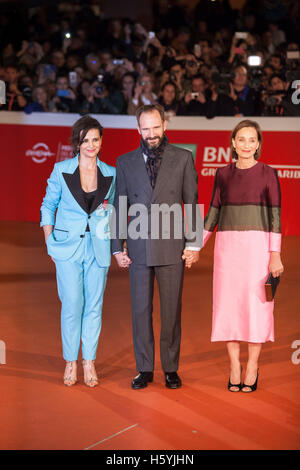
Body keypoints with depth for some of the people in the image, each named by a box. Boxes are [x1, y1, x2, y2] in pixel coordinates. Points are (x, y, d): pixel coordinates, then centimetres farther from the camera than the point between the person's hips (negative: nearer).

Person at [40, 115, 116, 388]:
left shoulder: (111, 174, 5)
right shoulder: (61, 171, 0)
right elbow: (48, 207, 7)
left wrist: (116, 246, 6)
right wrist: (50, 242, 1)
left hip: (98, 247, 2)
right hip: (68, 245, -2)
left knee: (94, 304, 3)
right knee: (72, 304, -4)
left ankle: (89, 362, 14)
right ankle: (71, 362, 10)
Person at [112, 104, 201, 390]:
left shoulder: (183, 158, 4)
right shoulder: (125, 162, 8)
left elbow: (192, 202, 4)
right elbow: (119, 207, 10)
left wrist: (193, 244, -1)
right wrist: (117, 248, 5)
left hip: (172, 248, -1)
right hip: (138, 248, 1)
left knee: (171, 310, 4)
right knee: (141, 310, 4)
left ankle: (170, 369, 15)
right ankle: (144, 369, 14)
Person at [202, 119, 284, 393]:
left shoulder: (268, 174, -1)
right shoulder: (223, 174, 8)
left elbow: (275, 216, -4)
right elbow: (214, 213, 12)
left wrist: (275, 255, -10)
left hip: (257, 245, -3)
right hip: (227, 246, 3)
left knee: (255, 304, -1)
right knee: (229, 303, 3)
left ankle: (252, 368, 9)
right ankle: (234, 367, 12)